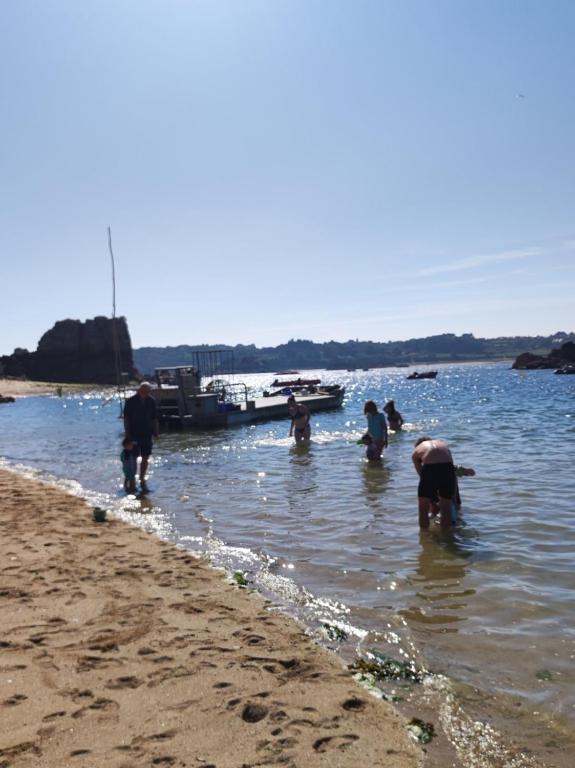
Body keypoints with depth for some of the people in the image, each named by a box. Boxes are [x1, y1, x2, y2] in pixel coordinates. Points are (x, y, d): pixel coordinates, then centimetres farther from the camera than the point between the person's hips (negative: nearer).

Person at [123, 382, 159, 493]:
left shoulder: (151, 401, 3)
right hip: (133, 434, -3)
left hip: (147, 434, 3)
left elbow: (154, 418, 9)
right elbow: (126, 418, -5)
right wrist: (127, 433, -10)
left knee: (145, 458, 2)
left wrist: (156, 431, 4)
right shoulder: (131, 401, -7)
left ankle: (142, 480, 12)